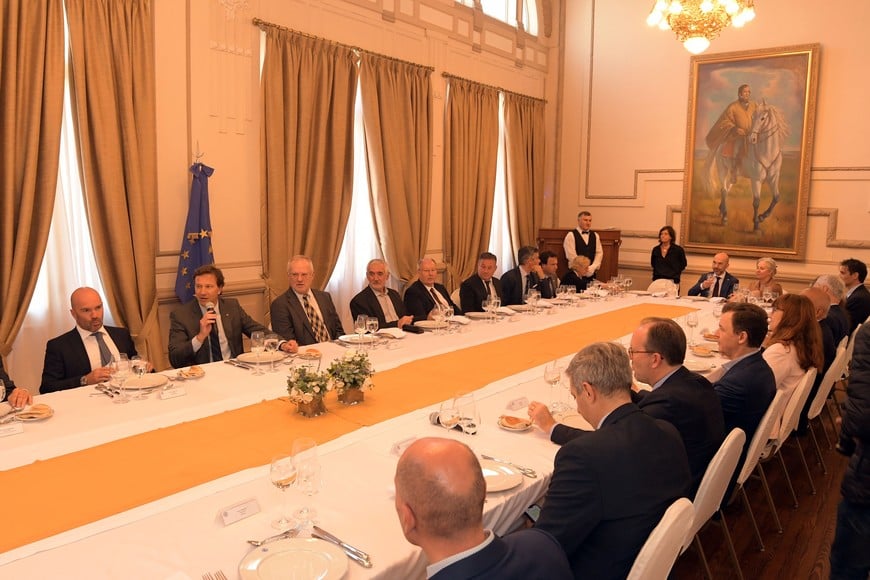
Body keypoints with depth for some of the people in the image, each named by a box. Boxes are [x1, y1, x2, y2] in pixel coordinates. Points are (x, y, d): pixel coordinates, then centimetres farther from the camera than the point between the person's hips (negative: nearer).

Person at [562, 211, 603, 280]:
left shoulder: (595, 236, 13)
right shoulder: (571, 235, -3)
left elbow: (599, 253, 9)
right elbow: (571, 256, -10)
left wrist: (593, 268, -7)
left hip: (591, 273, 4)